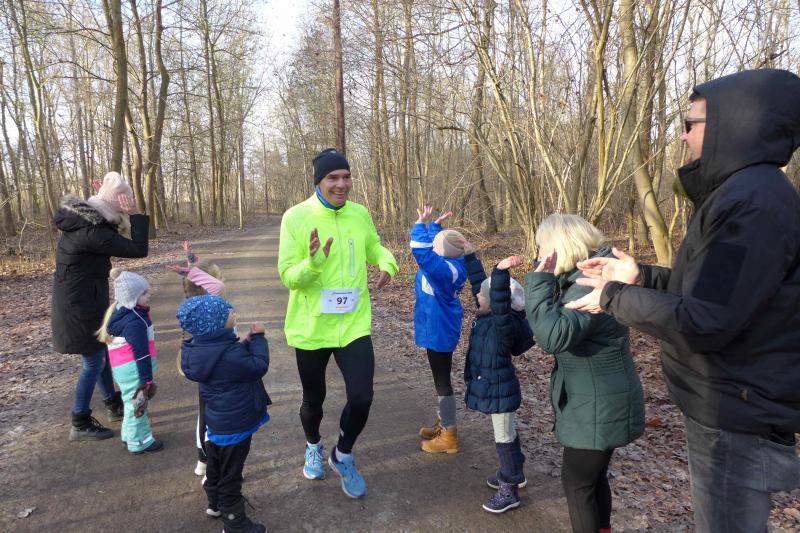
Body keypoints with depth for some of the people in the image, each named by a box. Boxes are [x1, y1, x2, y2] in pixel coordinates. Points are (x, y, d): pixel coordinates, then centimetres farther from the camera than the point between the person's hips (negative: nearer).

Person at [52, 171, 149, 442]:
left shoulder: (81, 219, 1)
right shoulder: (91, 231, -28)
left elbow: (110, 237, 19)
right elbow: (138, 250, -27)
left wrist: (103, 198, 6)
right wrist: (135, 215, -22)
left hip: (81, 301, 10)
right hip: (81, 307, -10)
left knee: (103, 354, 22)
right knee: (94, 363, 4)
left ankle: (114, 405, 39)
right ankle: (80, 425, 20)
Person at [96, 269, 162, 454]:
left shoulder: (121, 312, 8)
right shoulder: (135, 323, -24)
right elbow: (141, 353, -24)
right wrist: (146, 380, -20)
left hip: (122, 367, 10)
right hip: (133, 369, -10)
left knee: (133, 402, 23)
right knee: (137, 404, 3)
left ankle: (130, 435, 39)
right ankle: (139, 442, 16)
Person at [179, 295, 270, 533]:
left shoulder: (200, 348, -3)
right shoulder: (228, 354, -32)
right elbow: (258, 366, -23)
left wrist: (246, 342, -7)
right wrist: (257, 338, -15)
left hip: (217, 422, 9)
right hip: (235, 424, -9)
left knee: (215, 466, 27)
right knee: (230, 473, 7)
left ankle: (215, 504, 48)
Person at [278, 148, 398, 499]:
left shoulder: (360, 214, -1)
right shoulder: (296, 217, -13)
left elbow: (374, 247, 15)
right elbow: (287, 276, -13)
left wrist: (387, 263, -8)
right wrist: (314, 262, -34)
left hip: (354, 324, 2)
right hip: (311, 327, -2)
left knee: (362, 397, -3)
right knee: (313, 398, 16)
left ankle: (343, 456, 28)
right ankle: (313, 446, 50)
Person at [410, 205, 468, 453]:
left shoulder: (445, 269, -27)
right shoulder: (448, 263, 2)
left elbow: (422, 252, -39)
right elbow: (434, 243, 20)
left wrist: (422, 224, -31)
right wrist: (435, 225, 12)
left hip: (440, 331, -10)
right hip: (437, 329, 10)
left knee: (442, 381, 1)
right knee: (440, 378, 21)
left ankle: (449, 436, 14)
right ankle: (443, 423, 38)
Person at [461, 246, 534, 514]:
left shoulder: (505, 323, -25)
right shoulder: (488, 315, 1)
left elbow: (501, 304, -48)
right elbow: (479, 281, 10)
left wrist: (501, 272, -59)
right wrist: (469, 255, 13)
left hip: (500, 390, -9)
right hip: (493, 388, 10)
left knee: (505, 437, 4)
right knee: (506, 433, 24)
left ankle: (509, 490, 19)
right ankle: (513, 473, 42)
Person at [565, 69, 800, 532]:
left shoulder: (755, 202, -26)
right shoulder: (746, 193, 9)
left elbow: (702, 324, -29)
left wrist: (615, 297, -16)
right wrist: (641, 276, 7)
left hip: (736, 420, -10)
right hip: (729, 405, 10)